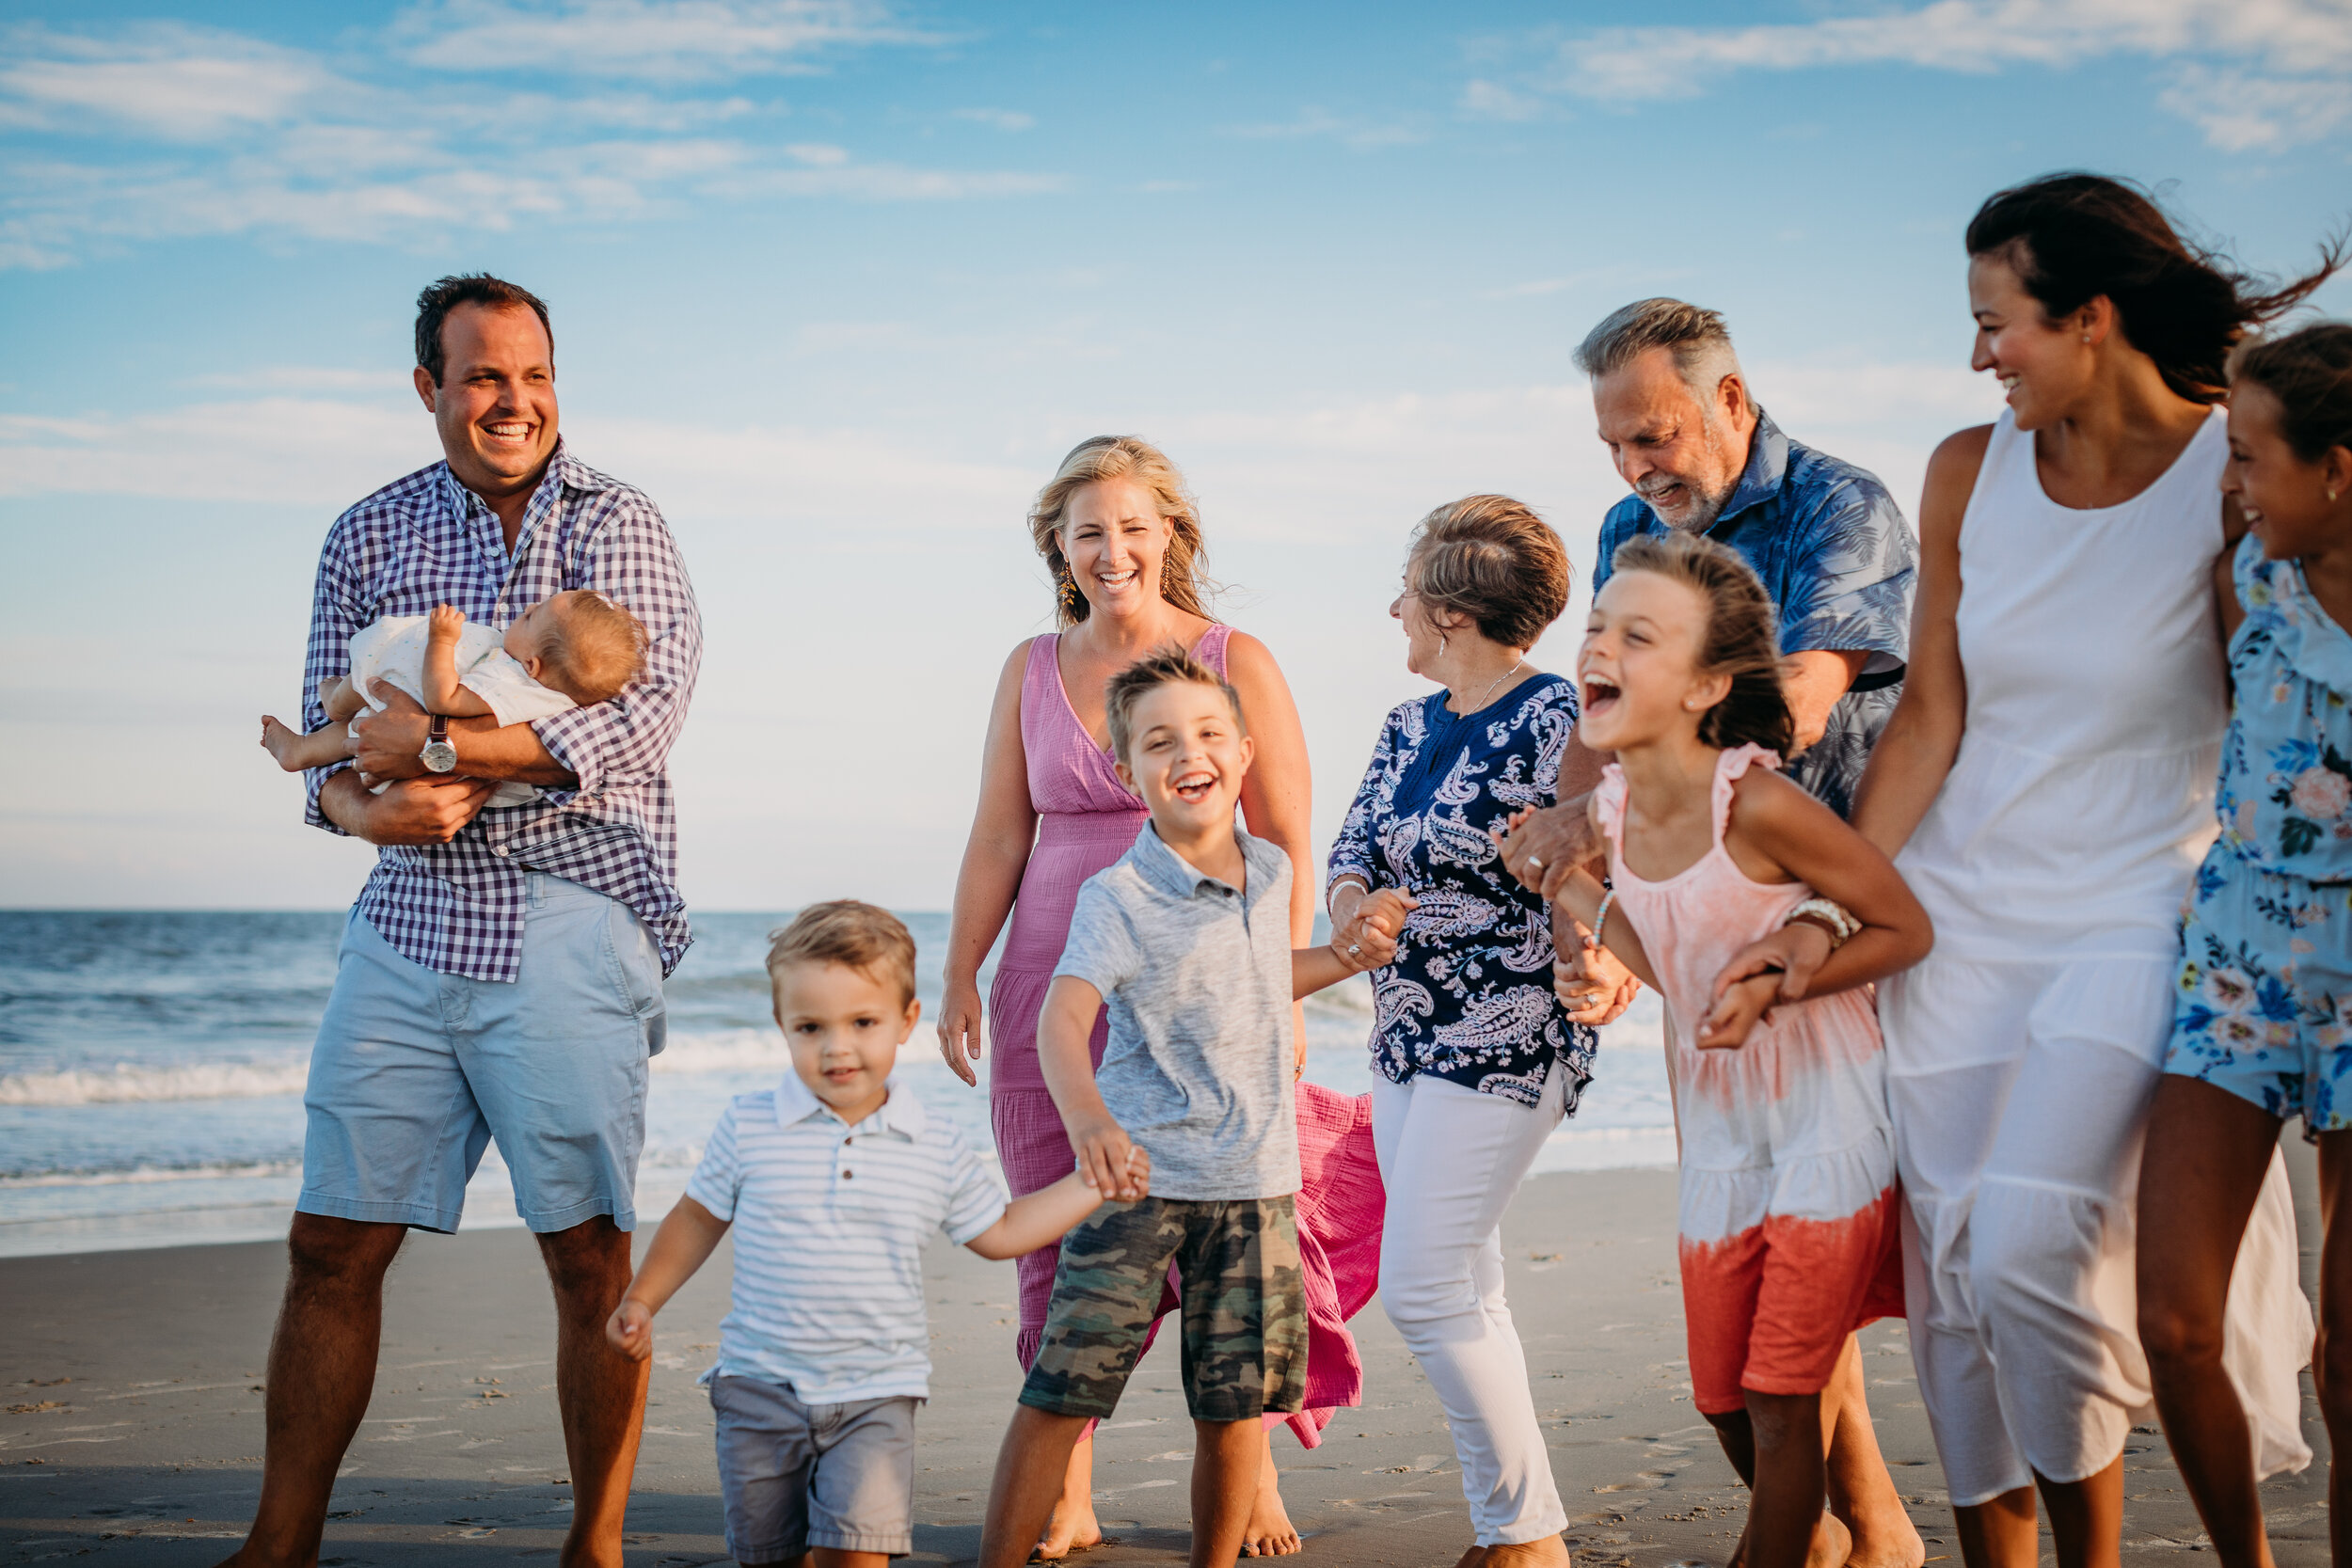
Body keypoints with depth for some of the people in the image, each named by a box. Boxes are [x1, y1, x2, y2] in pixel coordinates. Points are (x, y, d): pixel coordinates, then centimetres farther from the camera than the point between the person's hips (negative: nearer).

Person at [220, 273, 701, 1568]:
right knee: (332, 1246, 5)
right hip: (405, 920, 4)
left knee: (591, 1258, 0)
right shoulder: (367, 537, 12)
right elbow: (325, 744, 9)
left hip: (567, 919, -3)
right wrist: (366, 804, -14)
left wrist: (436, 743, -16)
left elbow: (640, 719, -14)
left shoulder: (614, 523, 0)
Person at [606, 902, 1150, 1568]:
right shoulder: (748, 1127, -3)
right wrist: (641, 1301, 5)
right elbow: (699, 1219, 11)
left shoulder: (937, 1150, 0)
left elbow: (998, 1233, 14)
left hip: (875, 1394, 0)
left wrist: (1091, 1186, 9)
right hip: (761, 1386, 1)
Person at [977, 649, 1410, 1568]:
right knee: (1061, 1391, -7)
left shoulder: (1270, 872, 8)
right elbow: (1064, 1015, -27)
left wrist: (1349, 956, 14)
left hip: (1254, 1181, 5)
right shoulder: (1118, 898, -11)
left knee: (1236, 1407, 7)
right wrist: (1085, 1116, -46)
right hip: (1138, 1179, -5)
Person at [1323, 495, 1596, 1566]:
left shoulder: (1556, 722, -12)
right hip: (1406, 1038, 9)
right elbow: (1353, 846, 10)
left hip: (1507, 1038, -9)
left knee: (1422, 1288, -12)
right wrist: (1354, 906, -12)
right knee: (1464, 1296, 11)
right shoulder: (1408, 729, 13)